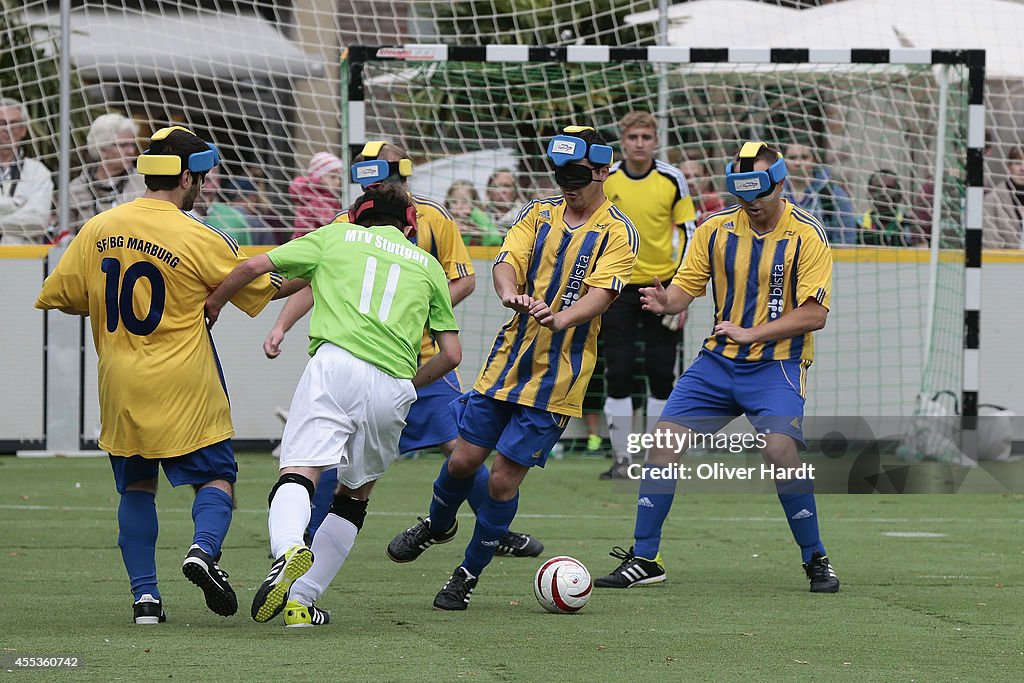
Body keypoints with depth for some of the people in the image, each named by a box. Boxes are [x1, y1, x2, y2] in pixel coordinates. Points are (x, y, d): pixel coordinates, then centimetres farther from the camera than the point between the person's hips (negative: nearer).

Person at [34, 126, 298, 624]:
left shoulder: (98, 230, 0)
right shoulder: (200, 241, -11)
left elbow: (57, 297, 7)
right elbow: (264, 288, 1)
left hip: (120, 387, 4)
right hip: (184, 389, -4)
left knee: (136, 487, 15)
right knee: (216, 475, 8)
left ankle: (145, 594, 6)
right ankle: (204, 549, -19)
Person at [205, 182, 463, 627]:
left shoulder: (337, 235, 22)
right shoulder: (428, 265, 26)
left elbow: (255, 266, 15)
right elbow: (451, 354, 21)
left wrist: (212, 306, 31)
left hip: (335, 362, -2)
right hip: (394, 384, 2)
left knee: (298, 474, -13)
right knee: (355, 494, 19)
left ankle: (289, 550, -46)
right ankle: (301, 600, 12)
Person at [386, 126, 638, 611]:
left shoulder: (618, 233, -5)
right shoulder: (537, 214, 8)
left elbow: (601, 293, -17)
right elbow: (507, 261, -6)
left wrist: (559, 319, -36)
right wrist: (510, 293, -30)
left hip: (559, 372, -4)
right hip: (508, 357, 4)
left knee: (504, 476, -5)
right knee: (464, 458, 4)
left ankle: (469, 574, 12)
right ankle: (438, 525, 37)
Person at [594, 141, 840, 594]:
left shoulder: (807, 235, -9)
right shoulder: (716, 229, 3)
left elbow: (814, 314, -13)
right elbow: (686, 286, 4)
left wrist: (750, 333, -20)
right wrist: (665, 301, -20)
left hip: (777, 363, -4)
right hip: (718, 358, 4)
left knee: (779, 450, -25)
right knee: (663, 440, -6)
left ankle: (816, 560, -7)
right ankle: (644, 560, 5)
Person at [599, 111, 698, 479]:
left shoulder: (672, 180, -1)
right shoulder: (604, 180, -1)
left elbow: (688, 234, 4)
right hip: (618, 287, 0)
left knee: (661, 377, 1)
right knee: (619, 376, -4)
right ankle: (621, 459, 3)